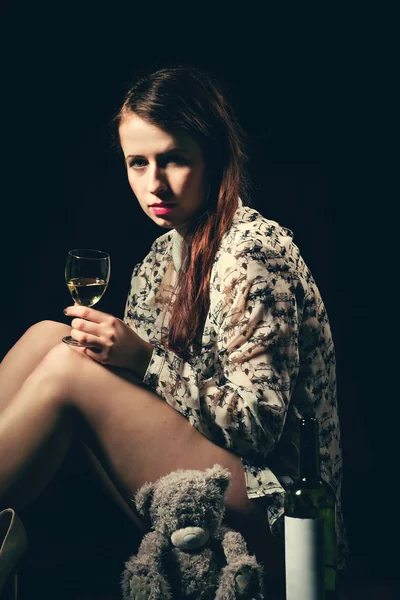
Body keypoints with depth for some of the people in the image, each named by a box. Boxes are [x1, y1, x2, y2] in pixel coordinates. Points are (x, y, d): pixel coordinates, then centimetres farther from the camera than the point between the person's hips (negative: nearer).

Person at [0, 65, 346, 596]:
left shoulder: (253, 249, -16)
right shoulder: (167, 252, 10)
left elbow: (260, 424, -18)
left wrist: (146, 359, -23)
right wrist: (114, 347, -6)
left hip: (270, 518, -8)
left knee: (66, 368, -22)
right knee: (47, 335, -7)